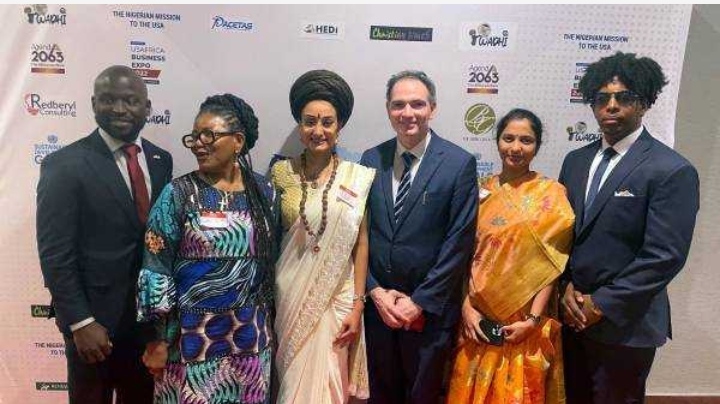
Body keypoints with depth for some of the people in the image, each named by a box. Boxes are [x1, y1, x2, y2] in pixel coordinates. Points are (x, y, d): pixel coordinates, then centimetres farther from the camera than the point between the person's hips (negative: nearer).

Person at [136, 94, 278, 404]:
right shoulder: (177, 194, -9)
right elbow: (155, 271, -8)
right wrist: (159, 340, -7)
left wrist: (271, 327, 10)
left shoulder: (264, 192, 0)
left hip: (250, 337, 3)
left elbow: (271, 262, 6)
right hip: (192, 338, -3)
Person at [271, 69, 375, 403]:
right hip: (289, 295, 1)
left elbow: (361, 243, -3)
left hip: (336, 297, -1)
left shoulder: (358, 176, -6)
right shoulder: (281, 173, -2)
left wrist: (358, 305, -4)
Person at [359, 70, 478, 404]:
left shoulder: (460, 164, -8)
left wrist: (420, 302, -12)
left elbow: (458, 242, -11)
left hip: (429, 309, -3)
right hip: (377, 304, 3)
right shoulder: (371, 160, 2)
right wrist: (375, 291, -5)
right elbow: (360, 234, 3)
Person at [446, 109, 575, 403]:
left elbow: (550, 263, -9)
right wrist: (466, 307, -5)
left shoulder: (551, 193, -5)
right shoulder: (480, 191, 4)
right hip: (479, 318, 3)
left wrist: (533, 319, -14)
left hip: (526, 321, -3)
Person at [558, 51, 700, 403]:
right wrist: (567, 287, -6)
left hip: (625, 324, -5)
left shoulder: (673, 171, -12)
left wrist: (602, 305, -16)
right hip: (572, 314, 5)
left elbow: (664, 256, -18)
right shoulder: (576, 160, 6)